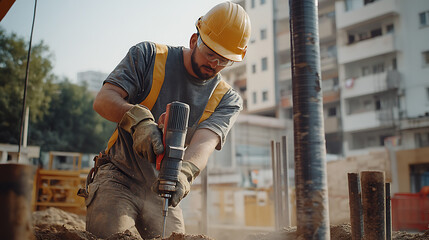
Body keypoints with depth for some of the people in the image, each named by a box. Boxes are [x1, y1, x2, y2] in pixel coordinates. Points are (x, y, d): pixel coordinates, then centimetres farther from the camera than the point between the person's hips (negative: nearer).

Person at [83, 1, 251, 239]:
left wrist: (183, 172, -41)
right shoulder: (148, 56, -5)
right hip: (119, 178, -2)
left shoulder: (227, 100, -1)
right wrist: (138, 120, -34)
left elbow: (204, 143, -19)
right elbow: (103, 100, -13)